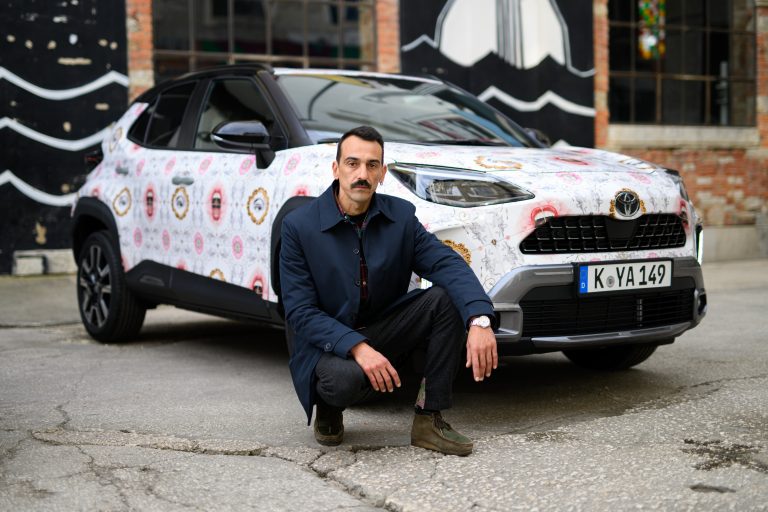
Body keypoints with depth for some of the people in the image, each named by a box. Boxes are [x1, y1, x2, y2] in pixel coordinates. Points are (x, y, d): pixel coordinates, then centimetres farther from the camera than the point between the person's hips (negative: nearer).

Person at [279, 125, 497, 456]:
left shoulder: (401, 216, -3)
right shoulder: (299, 226, -13)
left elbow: (448, 264, -17)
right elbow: (300, 312, -16)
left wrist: (479, 320, -36)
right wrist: (356, 347, -31)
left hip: (383, 332, 4)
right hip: (328, 346, -4)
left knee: (447, 297, -20)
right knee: (346, 378, -39)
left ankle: (429, 419, -13)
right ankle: (329, 409, 1)